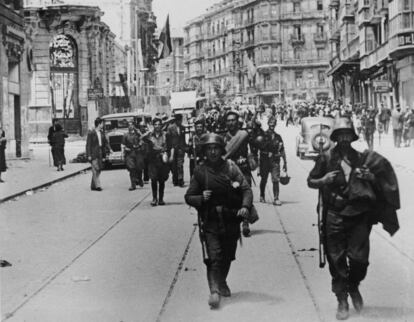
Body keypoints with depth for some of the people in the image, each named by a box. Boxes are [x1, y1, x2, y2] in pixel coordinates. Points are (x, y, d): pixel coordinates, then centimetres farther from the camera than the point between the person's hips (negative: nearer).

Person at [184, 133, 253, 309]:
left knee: (228, 256, 15)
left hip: (231, 220, 2)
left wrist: (245, 206, -25)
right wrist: (201, 198, -17)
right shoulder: (200, 171, -1)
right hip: (210, 221, -2)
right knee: (213, 256, -15)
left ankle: (222, 283, 40)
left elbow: (246, 189, -7)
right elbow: (188, 197, 3)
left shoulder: (230, 167, -2)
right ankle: (214, 291, -16)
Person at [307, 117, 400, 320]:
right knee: (337, 259, 0)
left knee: (359, 256, -4)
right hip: (335, 216, -1)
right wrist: (323, 180, -10)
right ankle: (342, 301, 14)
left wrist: (369, 177, -5)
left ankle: (354, 287, 27)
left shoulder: (362, 158, 7)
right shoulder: (326, 158, 2)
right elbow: (310, 181, 10)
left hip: (359, 215, 1)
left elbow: (380, 181, 16)